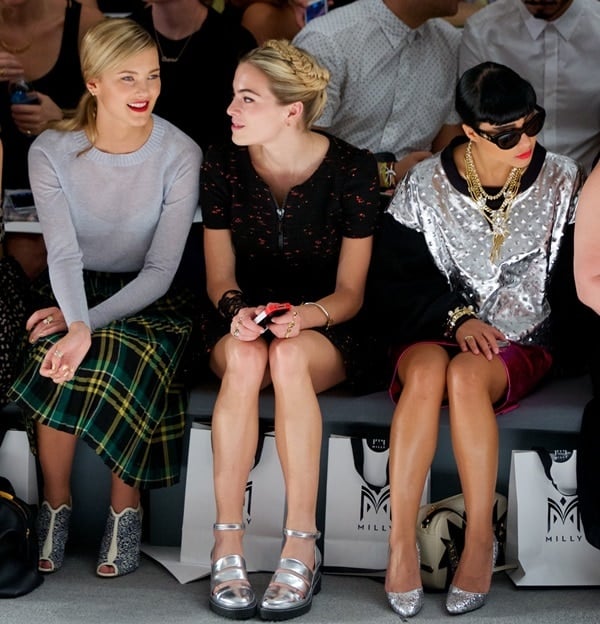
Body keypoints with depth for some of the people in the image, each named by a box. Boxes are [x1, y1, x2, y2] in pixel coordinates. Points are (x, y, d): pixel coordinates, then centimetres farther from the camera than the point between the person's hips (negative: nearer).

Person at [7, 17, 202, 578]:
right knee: (63, 360, -30)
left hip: (147, 299, -1)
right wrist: (76, 325, -38)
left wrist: (87, 325, -27)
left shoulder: (180, 156, -13)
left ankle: (125, 509, -13)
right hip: (77, 290, 1)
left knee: (123, 361, -32)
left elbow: (161, 270, -15)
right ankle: (56, 505, -10)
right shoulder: (51, 151, -9)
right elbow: (64, 255, -18)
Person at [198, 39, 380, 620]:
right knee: (244, 356, -36)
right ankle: (226, 545, -34)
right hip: (241, 322, 2)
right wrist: (236, 309, -19)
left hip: (326, 331, -2)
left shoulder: (352, 169, -10)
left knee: (289, 355, -38)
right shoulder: (222, 164, -3)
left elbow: (349, 292, -5)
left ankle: (301, 548, -36)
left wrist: (305, 316, -26)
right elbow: (220, 276, 4)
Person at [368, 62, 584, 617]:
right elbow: (392, 279, 2)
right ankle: (401, 543, -35)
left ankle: (481, 539, -28)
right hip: (434, 330, 1)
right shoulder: (425, 185, 0)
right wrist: (456, 317, -11)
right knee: (426, 373, -35)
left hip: (521, 341, 0)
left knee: (465, 377, -34)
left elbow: (573, 284, 3)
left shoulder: (562, 182, 1)